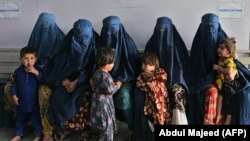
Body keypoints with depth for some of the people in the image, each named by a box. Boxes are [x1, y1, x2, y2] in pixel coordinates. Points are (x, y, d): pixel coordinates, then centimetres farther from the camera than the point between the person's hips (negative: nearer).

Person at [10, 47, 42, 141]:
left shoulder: (38, 70, -10)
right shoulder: (18, 71, -3)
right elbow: (14, 84, 6)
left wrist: (36, 73, -31)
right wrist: (14, 95, -2)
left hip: (34, 101, -3)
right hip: (21, 101, 3)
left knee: (36, 119, 9)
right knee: (21, 119, 19)